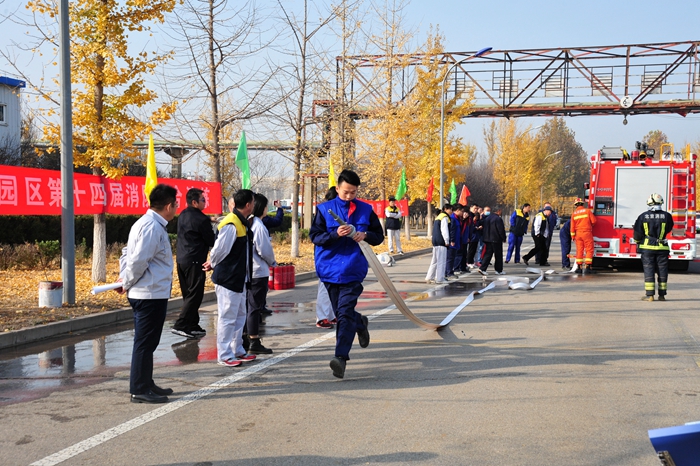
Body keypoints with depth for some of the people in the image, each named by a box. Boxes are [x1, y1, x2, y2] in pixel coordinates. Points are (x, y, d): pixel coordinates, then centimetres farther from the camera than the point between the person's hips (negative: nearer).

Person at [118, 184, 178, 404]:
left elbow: (127, 254, 18)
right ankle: (139, 390, 6)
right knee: (145, 342, -2)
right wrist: (127, 283, -10)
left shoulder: (146, 223, 13)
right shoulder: (153, 227, -19)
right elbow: (138, 260, -24)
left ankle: (146, 384, 29)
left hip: (146, 294, 10)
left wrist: (125, 279, 10)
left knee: (146, 342, 18)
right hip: (151, 294, -10)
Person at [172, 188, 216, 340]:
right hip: (195, 261, -9)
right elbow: (212, 241, -10)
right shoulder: (201, 219, -15)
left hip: (181, 259, 9)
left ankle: (192, 326, 18)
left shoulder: (182, 216, 12)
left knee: (188, 294, 13)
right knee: (194, 295, -4)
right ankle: (180, 325, -9)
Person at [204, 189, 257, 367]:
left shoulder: (241, 223, 10)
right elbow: (219, 250, -20)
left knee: (240, 315, 17)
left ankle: (237, 351, 28)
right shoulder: (230, 225, -22)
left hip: (238, 278, 10)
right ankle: (224, 356, 7)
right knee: (227, 317, -2)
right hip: (227, 278, -10)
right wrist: (213, 265, -1)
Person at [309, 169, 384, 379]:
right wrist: (335, 234, -20)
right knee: (341, 313, 14)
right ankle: (360, 323, 46)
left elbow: (379, 236, 11)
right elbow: (314, 236, -3)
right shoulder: (324, 209, 2)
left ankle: (341, 357, -15)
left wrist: (365, 235, -10)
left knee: (345, 312, -14)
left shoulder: (366, 210, 5)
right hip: (330, 269, 2)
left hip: (353, 269, -2)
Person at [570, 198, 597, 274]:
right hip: (587, 233, -3)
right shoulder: (587, 211, -5)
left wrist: (572, 236, 13)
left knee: (579, 250, 8)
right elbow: (594, 221, -4)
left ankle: (579, 266, 9)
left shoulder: (574, 214, 3)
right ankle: (587, 267, -8)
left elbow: (572, 226, 4)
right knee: (589, 250, -1)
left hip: (578, 233, 3)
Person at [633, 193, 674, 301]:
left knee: (648, 270, 3)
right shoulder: (666, 216, -4)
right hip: (662, 248, 1)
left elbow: (637, 232, 0)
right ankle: (662, 295, 12)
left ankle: (650, 295, 0)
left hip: (647, 247, -1)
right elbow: (669, 229, 13)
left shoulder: (643, 216, -5)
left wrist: (637, 242, 19)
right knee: (662, 270, 8)